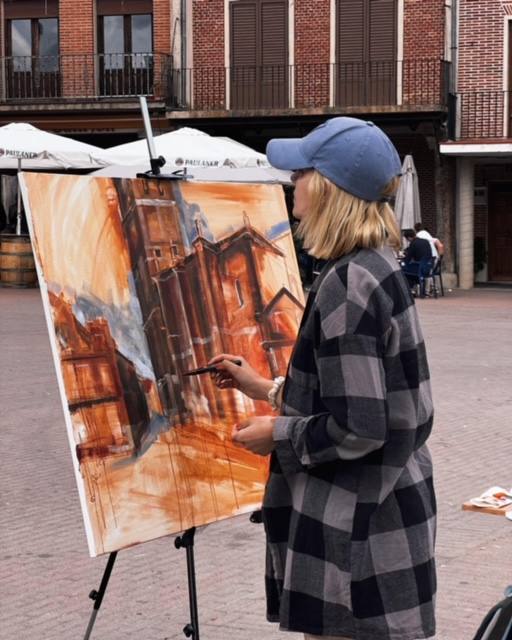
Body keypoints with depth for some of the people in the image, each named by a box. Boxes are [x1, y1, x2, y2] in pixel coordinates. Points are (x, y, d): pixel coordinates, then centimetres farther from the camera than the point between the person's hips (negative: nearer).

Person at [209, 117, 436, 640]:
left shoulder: (348, 285, -22)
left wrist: (276, 433, -10)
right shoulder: (379, 269, 9)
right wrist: (268, 389, 19)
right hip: (377, 516, 10)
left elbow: (358, 430, -25)